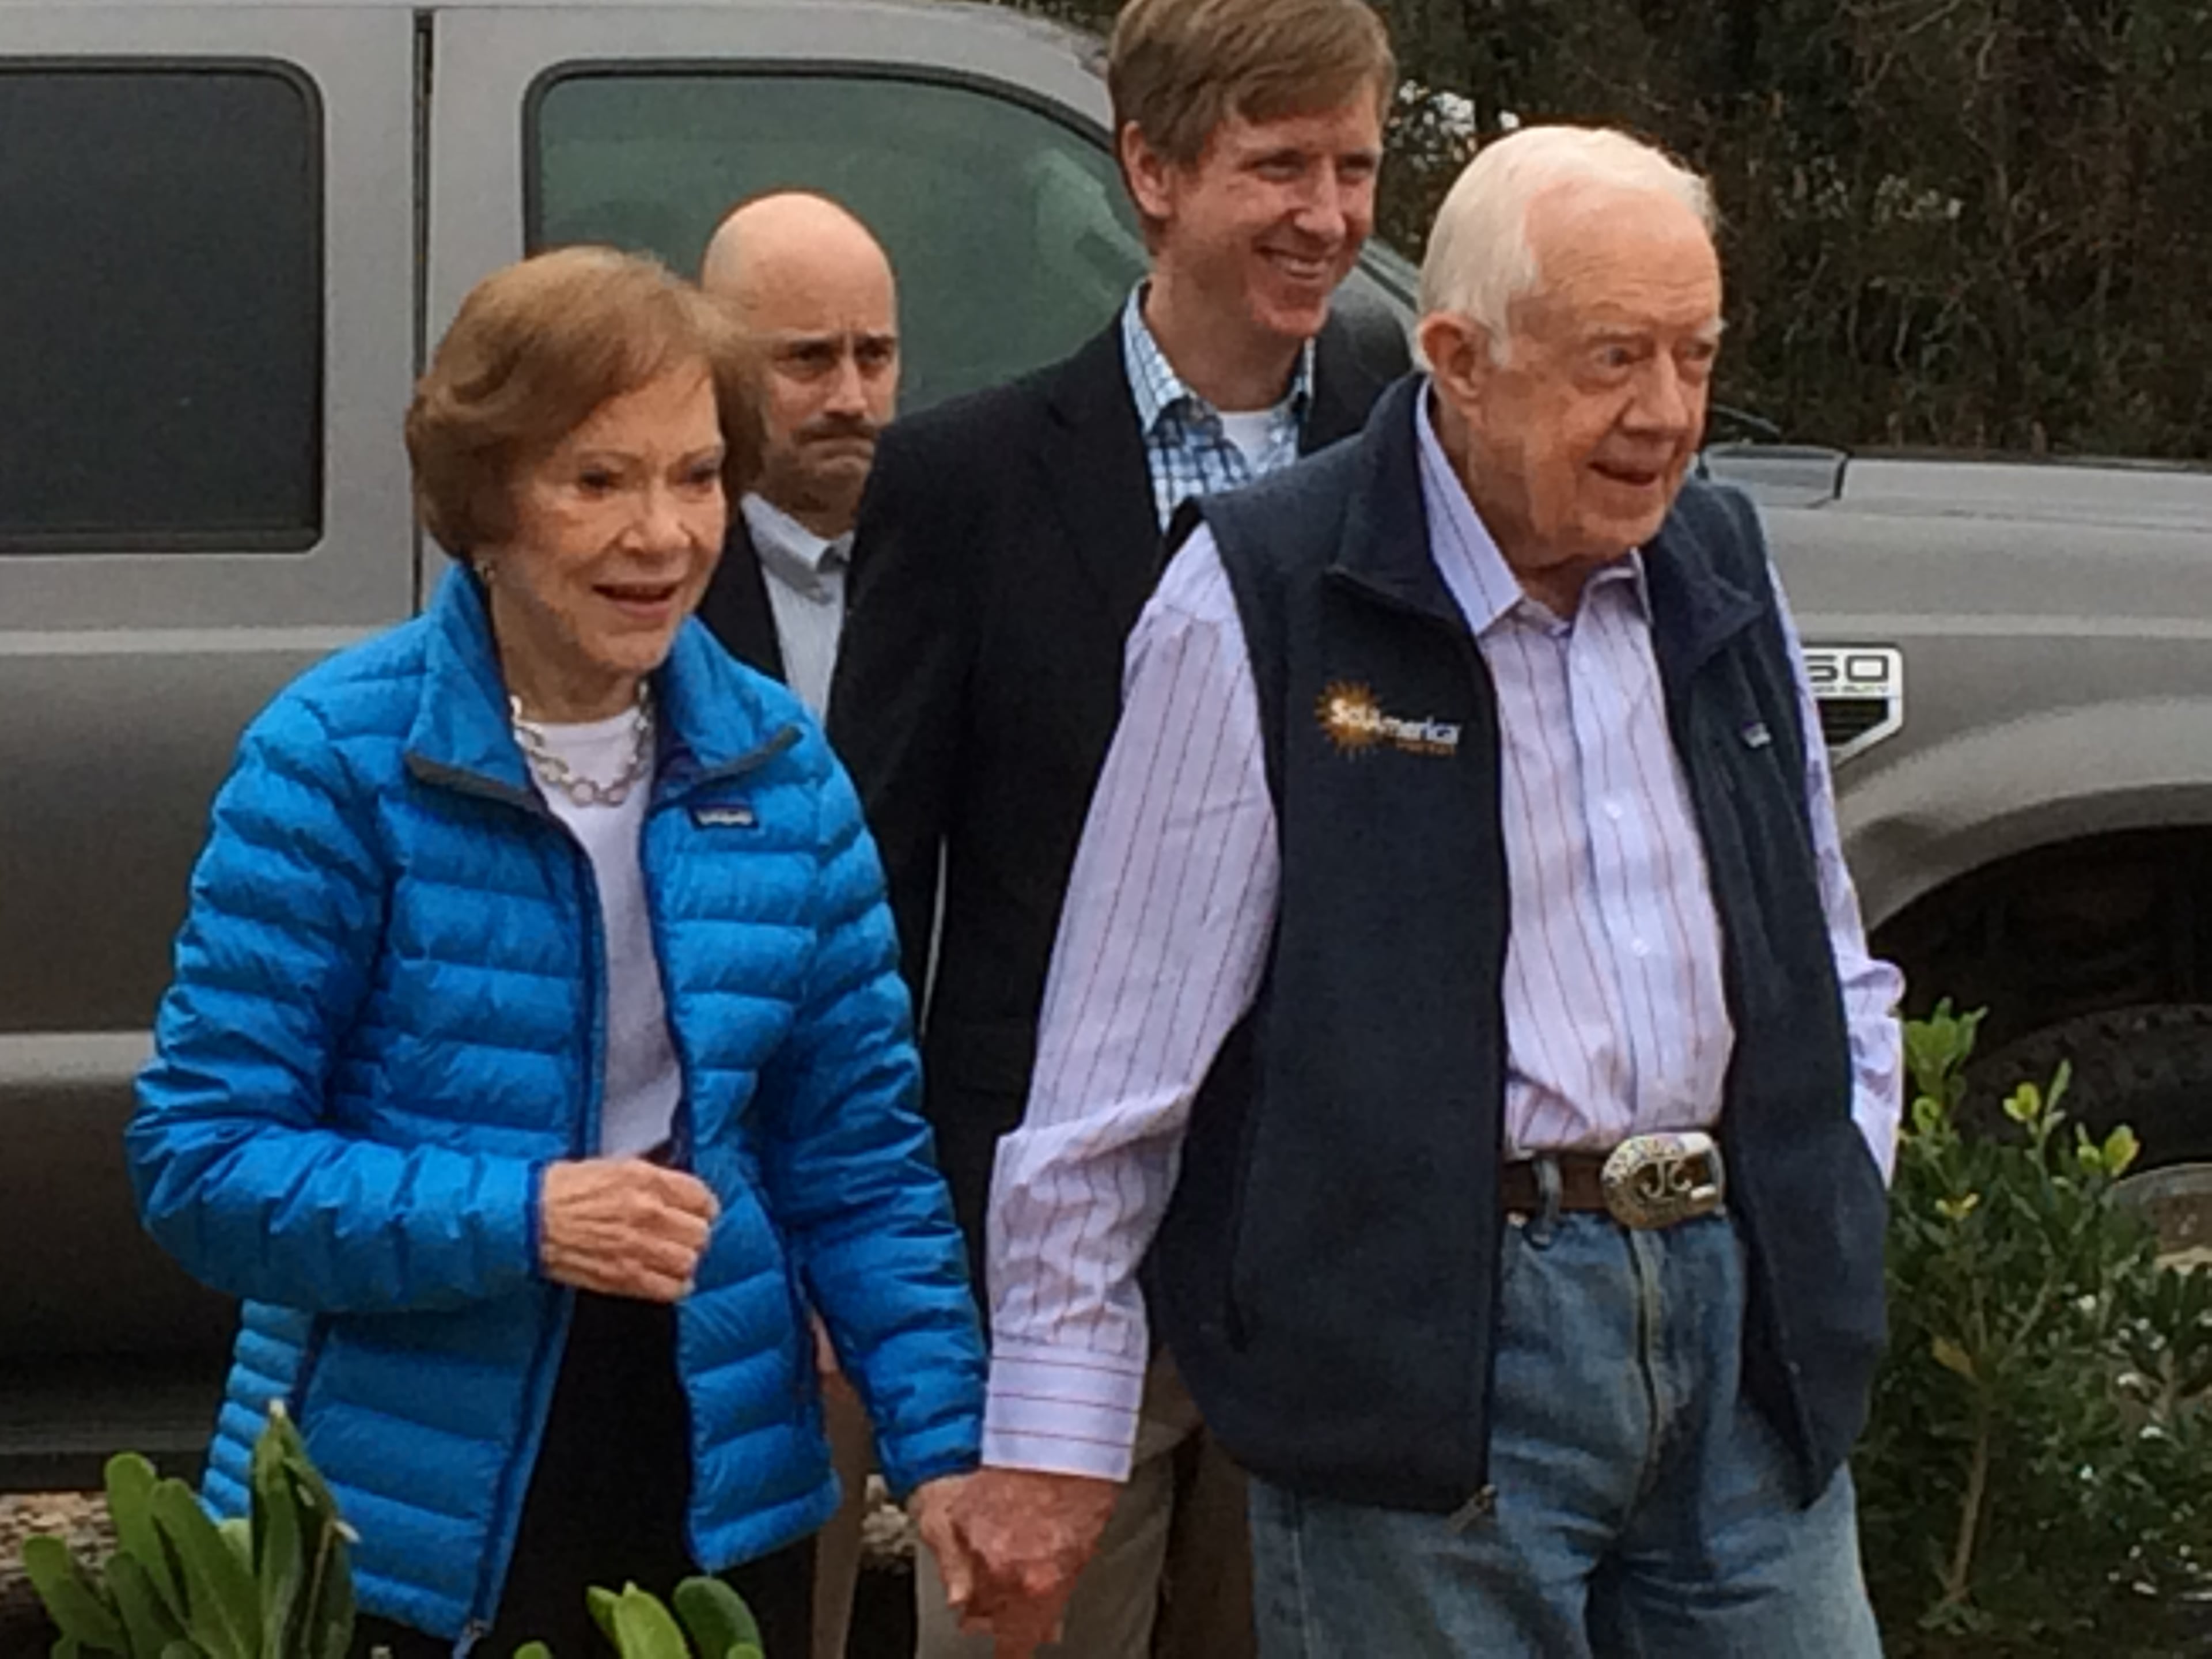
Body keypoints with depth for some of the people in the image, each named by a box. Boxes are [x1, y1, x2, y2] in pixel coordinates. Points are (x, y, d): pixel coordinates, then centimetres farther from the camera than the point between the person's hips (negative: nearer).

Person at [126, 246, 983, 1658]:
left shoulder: (779, 771, 2)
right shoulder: (337, 760, -10)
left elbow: (860, 1160, 5)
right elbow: (202, 1158, -11)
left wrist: (946, 1448, -7)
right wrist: (515, 1220, -23)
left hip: (719, 1507, 4)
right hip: (401, 1532, -3)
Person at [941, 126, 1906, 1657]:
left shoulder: (1724, 571, 10)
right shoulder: (1262, 603, -9)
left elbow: (1829, 967, 22)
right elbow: (1118, 1058, -9)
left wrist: (1833, 1240, 11)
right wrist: (1052, 1443, -8)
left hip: (1743, 1320, 6)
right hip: (1427, 1353, -6)